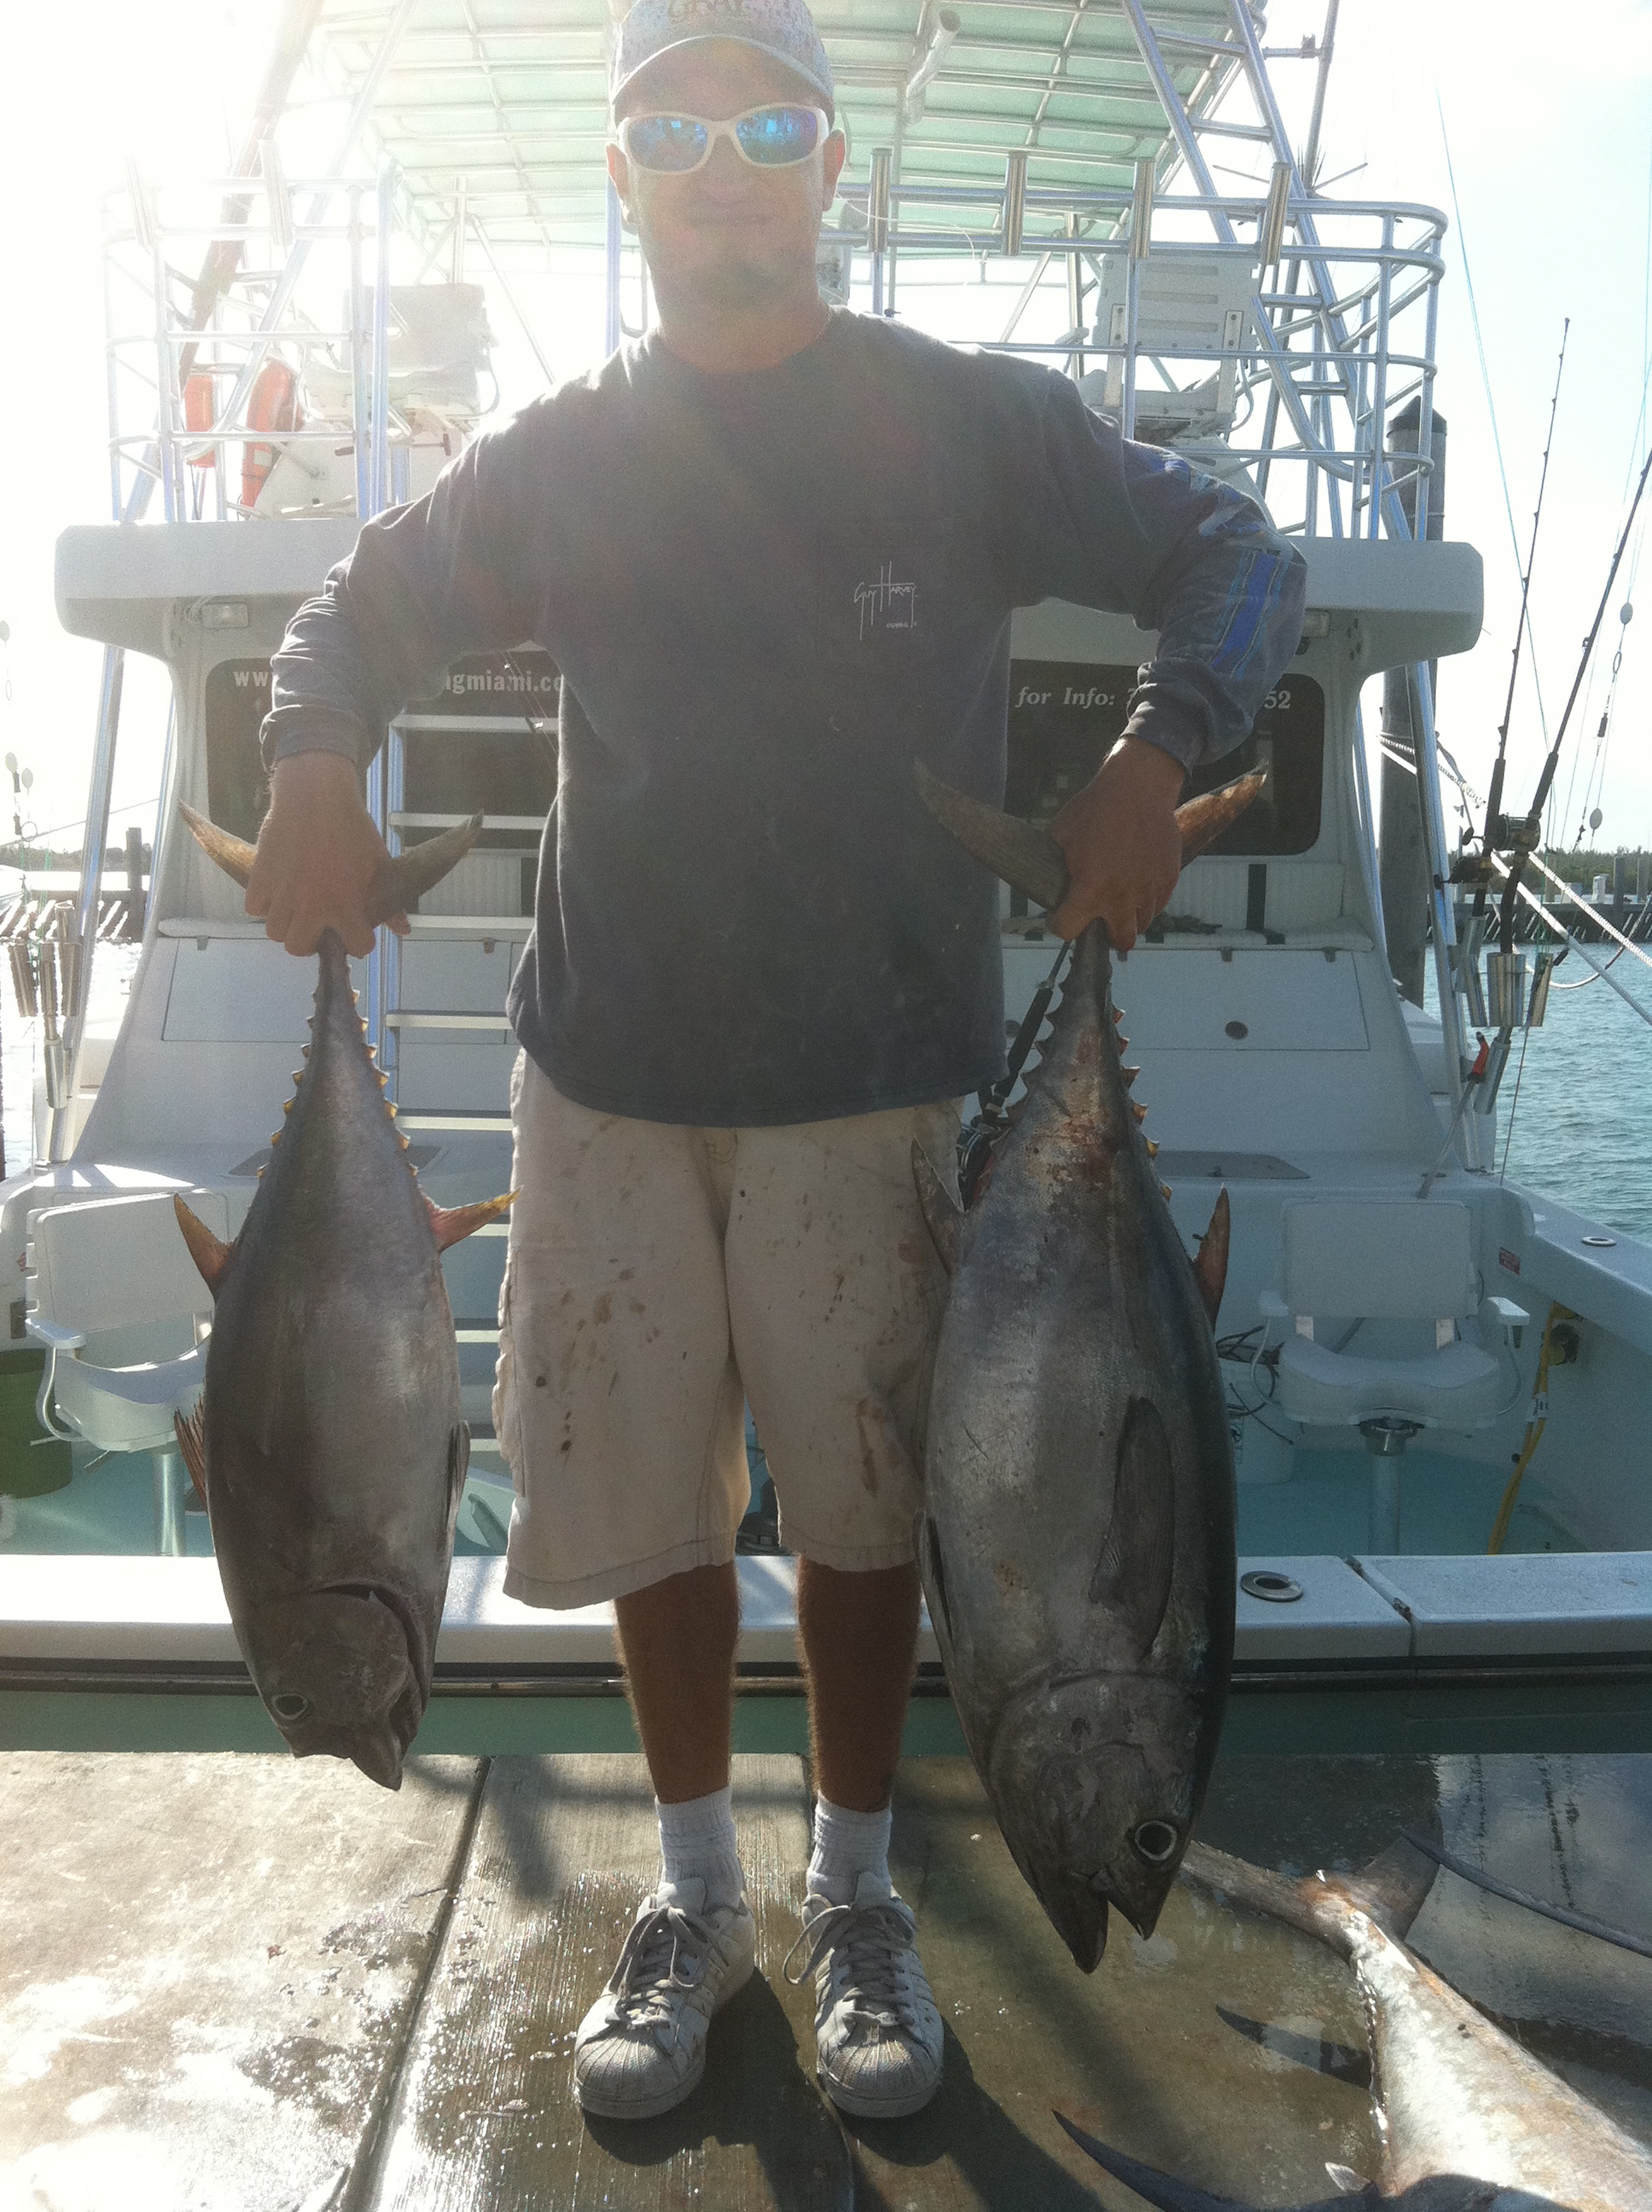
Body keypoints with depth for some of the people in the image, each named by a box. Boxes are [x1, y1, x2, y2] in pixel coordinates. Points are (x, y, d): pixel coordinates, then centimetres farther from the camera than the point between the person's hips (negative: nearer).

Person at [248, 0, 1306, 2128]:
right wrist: (315, 773, -5)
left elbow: (1236, 556, 3)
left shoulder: (969, 421, 0)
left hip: (877, 1073, -2)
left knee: (859, 1497, 9)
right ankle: (692, 1898, 33)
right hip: (611, 1069, 2)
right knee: (645, 1492, 10)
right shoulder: (560, 455, 7)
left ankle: (858, 1896, 32)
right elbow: (349, 617, 16)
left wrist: (1155, 756, -16)